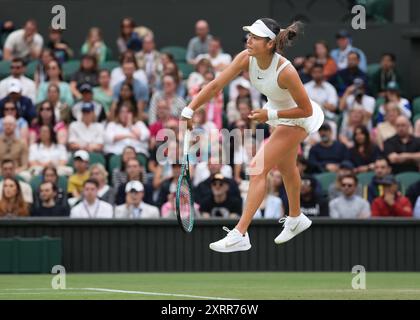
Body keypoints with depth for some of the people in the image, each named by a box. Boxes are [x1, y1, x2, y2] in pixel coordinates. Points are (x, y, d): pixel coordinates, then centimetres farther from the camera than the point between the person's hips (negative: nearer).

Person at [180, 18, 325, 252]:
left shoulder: (285, 72, -38)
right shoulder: (247, 59, -21)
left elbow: (306, 110, -27)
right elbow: (215, 86, -19)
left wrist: (270, 115, -30)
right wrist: (189, 110, -26)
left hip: (296, 120, -8)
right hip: (276, 114, 8)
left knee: (258, 168, -17)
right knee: (286, 168, 27)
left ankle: (240, 235, -15)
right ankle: (296, 219, 51)